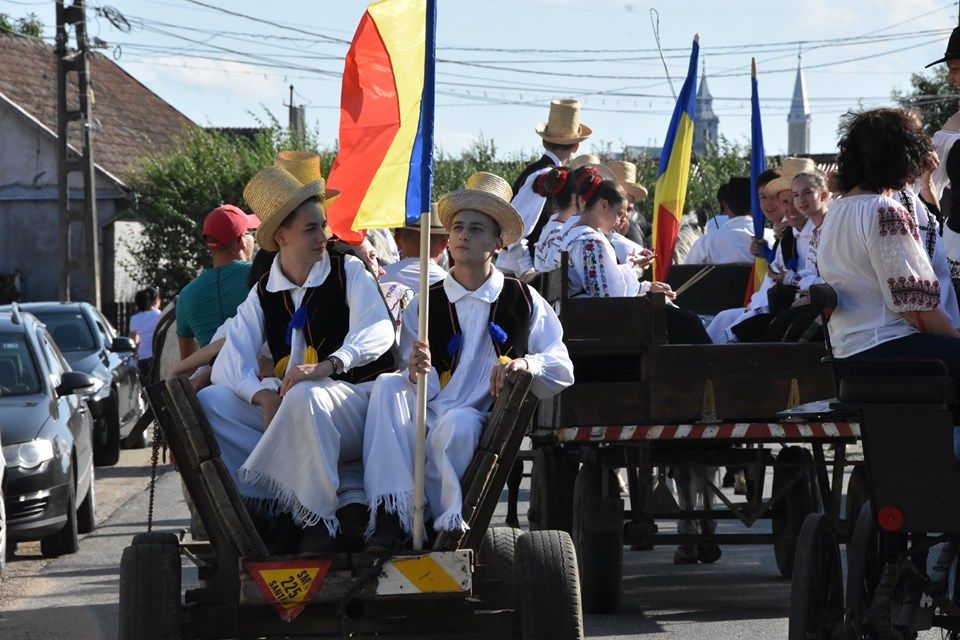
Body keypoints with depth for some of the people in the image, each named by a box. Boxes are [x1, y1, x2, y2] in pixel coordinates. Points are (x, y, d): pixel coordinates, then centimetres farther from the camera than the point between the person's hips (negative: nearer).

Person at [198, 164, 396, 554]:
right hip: (285, 404, 5)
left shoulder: (349, 272, 1)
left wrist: (327, 366, -37)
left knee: (304, 397, -38)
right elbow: (231, 360, -4)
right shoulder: (264, 295, 10)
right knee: (209, 403, -16)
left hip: (355, 400, -5)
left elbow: (379, 332, -18)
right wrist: (263, 395, -26)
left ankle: (316, 517, -27)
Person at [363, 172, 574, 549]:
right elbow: (423, 389, 7)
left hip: (479, 422, -3)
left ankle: (452, 524, -17)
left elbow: (562, 371, 7)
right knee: (388, 386, -28)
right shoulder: (427, 303, 14)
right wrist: (418, 372, -18)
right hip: (423, 421, 3)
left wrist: (526, 364, -15)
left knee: (457, 423, -37)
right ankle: (391, 515, -35)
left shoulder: (523, 302, 11)